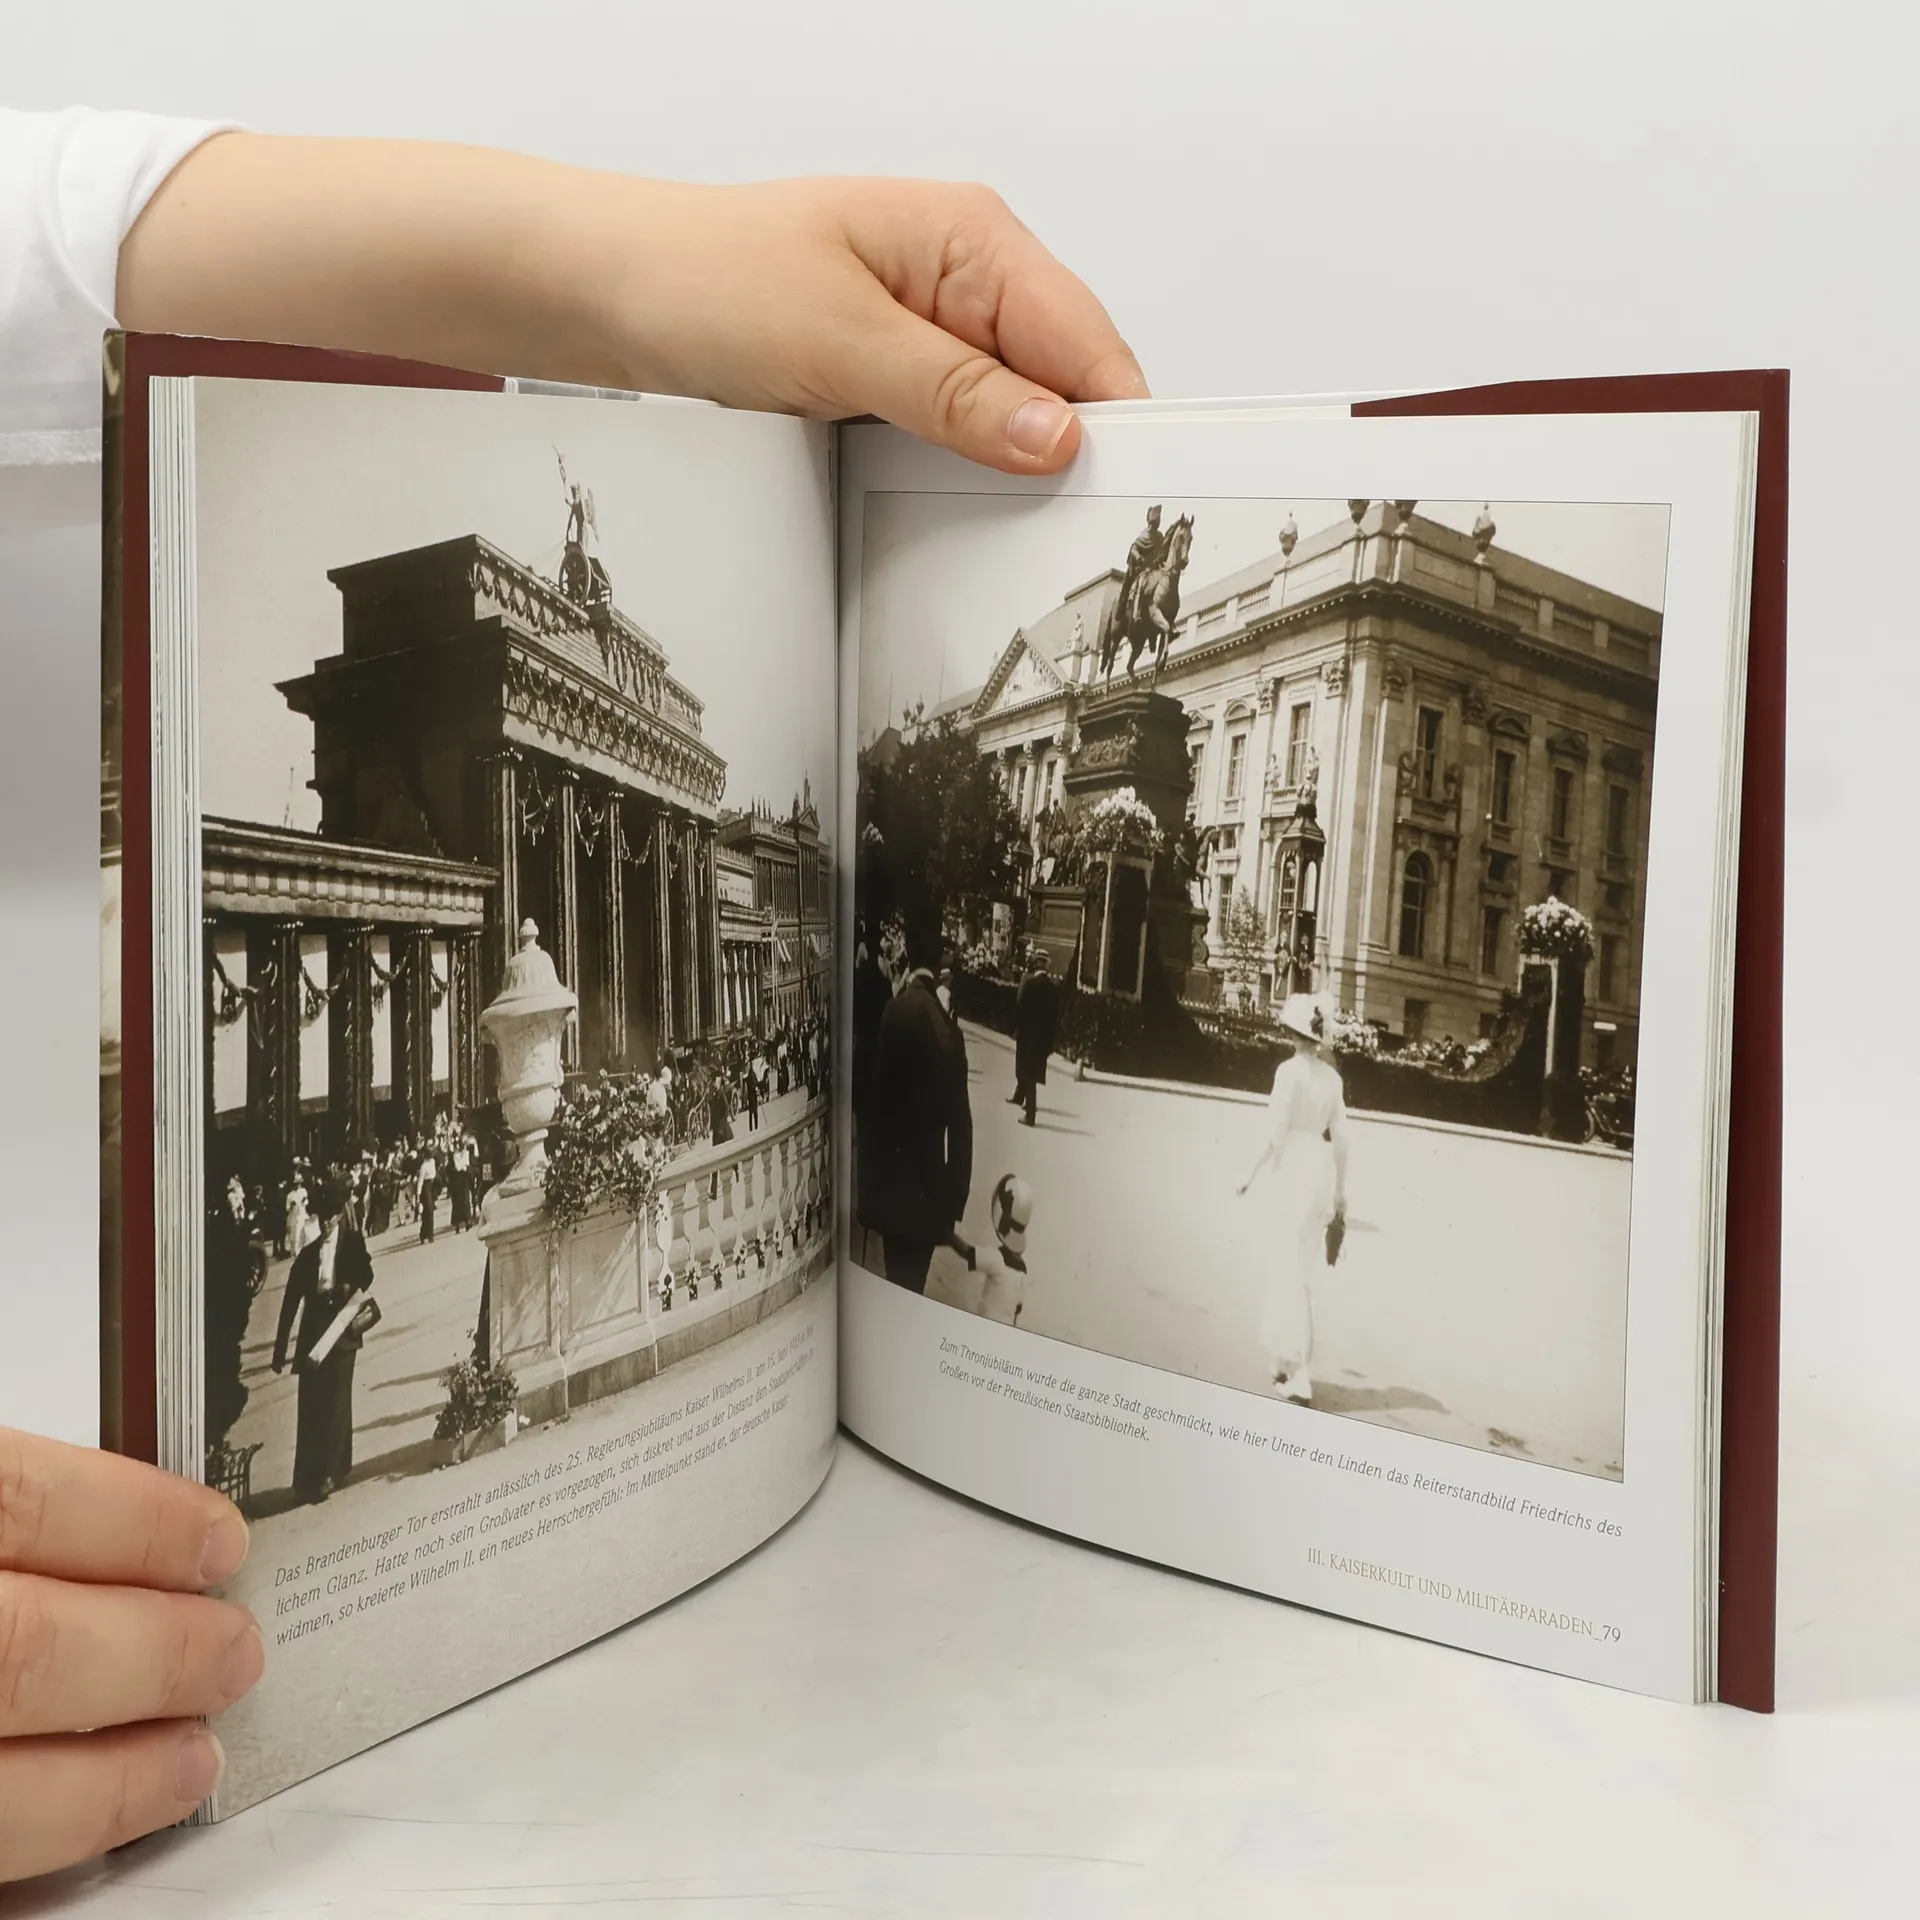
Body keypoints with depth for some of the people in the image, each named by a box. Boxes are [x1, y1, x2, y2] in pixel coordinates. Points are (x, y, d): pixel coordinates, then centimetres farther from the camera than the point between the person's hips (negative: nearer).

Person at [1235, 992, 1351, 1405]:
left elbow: (1275, 1133, -14)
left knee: (1291, 1272, -1)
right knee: (1299, 1270, 17)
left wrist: (1252, 1174, -4)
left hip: (1295, 1168, -6)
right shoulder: (1331, 1076, 8)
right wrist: (1340, 1192, 18)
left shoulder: (1290, 1070, -11)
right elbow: (1340, 1139, 11)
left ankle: (1298, 1375, -1)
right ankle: (1284, 1357, 27)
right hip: (1324, 1167, 6)